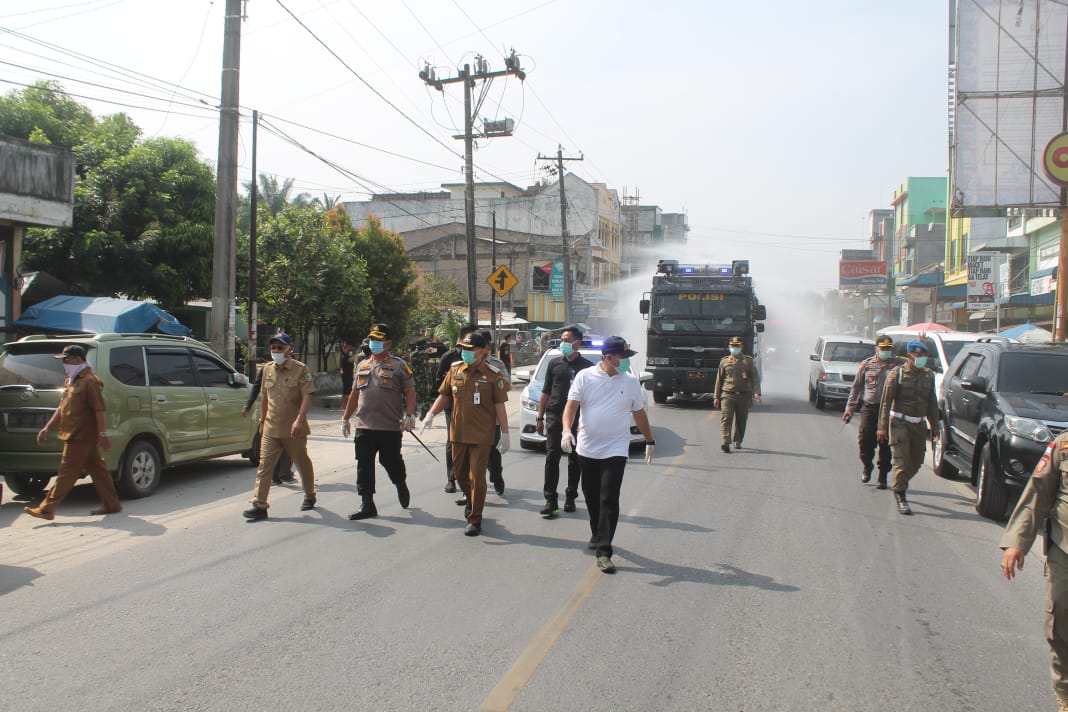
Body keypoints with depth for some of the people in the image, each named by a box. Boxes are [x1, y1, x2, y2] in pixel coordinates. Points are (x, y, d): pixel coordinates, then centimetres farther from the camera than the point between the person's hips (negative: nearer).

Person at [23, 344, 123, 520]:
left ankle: (46, 509, -2)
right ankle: (111, 504, 15)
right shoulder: (71, 381, 17)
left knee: (66, 472, -5)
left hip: (81, 437, -10)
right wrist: (47, 428, 19)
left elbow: (100, 410, -18)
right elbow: (62, 408, 23)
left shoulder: (89, 381, -14)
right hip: (75, 435, 10)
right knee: (97, 469, 11)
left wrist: (103, 434, -22)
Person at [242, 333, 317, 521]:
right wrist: (262, 419, 21)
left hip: (293, 429, -4)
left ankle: (309, 496, 32)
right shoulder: (268, 369, 9)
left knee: (302, 463, 12)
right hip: (271, 428, 4)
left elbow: (307, 397, -15)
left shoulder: (300, 369, -8)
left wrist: (299, 420, -26)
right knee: (264, 465, -4)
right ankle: (259, 505, -5)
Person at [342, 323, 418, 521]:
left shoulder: (399, 365, -1)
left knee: (391, 462, 4)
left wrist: (409, 415, -18)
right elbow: (355, 393, 21)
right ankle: (367, 505, 8)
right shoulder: (363, 365, 15)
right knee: (364, 466, 2)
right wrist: (346, 418, 19)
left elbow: (410, 391, -6)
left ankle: (401, 485, 35)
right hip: (364, 426, 5)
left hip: (390, 427, -5)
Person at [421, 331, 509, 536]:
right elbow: (444, 396, 12)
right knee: (459, 473, 18)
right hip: (458, 433, 5)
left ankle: (475, 520, 9)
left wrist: (505, 434, -8)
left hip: (482, 435, -5)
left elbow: (500, 406, -7)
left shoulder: (493, 375, -8)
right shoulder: (455, 370, 4)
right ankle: (471, 501, 46)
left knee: (477, 477, -1)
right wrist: (431, 414, -3)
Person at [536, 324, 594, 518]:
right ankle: (550, 500, 0)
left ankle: (570, 497, 19)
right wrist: (540, 417, 8)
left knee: (575, 460, 6)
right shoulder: (555, 364, 9)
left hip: (577, 419, -2)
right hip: (554, 417, 2)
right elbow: (545, 393, 13)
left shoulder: (587, 366, 1)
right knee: (552, 458, -3)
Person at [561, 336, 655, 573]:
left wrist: (649, 441, 18)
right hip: (587, 449, 1)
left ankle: (603, 552, -8)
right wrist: (567, 430, -26)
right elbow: (571, 405, -9)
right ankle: (598, 536, 36)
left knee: (609, 500, -9)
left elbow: (639, 414, 13)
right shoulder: (585, 377, -4)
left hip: (615, 450, -1)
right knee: (591, 497, 14)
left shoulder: (630, 382, 2)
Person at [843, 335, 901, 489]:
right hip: (869, 407, 1)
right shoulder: (867, 364, 8)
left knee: (885, 444, 1)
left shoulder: (898, 365, 4)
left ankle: (882, 476, 12)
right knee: (865, 439, -4)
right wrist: (850, 408, 7)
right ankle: (867, 466, 23)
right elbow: (856, 387, 12)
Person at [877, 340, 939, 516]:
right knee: (902, 462, -11)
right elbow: (886, 401, -8)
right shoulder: (897, 373, -7)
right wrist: (882, 426, -12)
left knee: (916, 462, 11)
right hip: (899, 423, -5)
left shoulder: (928, 375, 8)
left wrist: (934, 427, 13)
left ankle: (899, 485, 35)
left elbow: (932, 403, 16)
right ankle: (900, 496, -1)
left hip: (919, 425, 5)